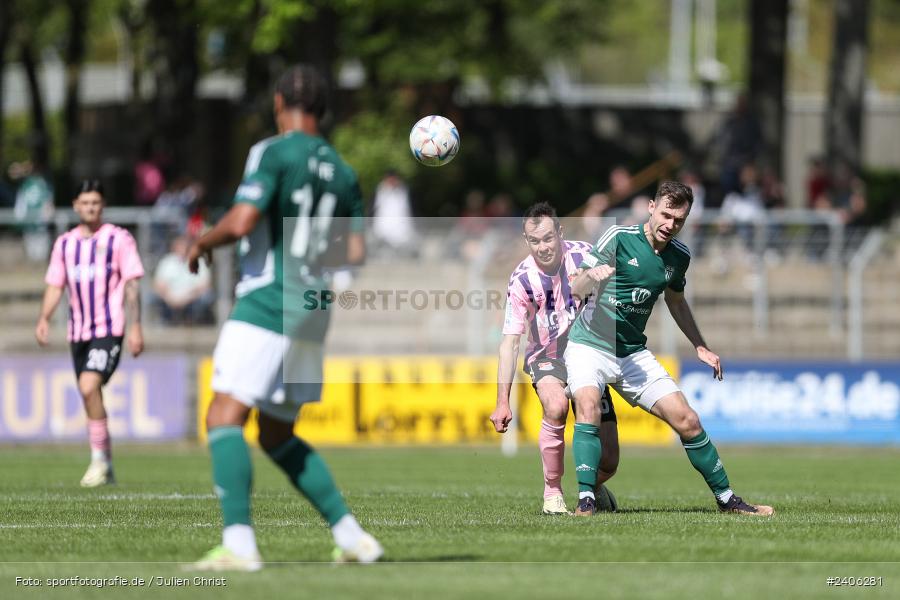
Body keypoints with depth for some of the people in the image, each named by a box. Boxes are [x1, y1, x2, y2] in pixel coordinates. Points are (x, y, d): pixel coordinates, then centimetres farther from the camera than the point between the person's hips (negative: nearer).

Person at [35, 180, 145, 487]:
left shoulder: (119, 239, 0)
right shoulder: (65, 243, 12)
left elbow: (132, 284, -2)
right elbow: (55, 286, 13)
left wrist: (135, 327, -8)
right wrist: (44, 319, -3)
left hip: (109, 329, -5)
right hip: (78, 332, 5)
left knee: (89, 386, -22)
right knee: (90, 394, 8)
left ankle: (99, 459, -14)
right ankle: (106, 467, 19)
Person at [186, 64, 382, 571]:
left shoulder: (272, 153, -7)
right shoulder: (342, 171, 13)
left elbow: (240, 222, -19)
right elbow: (356, 253, 11)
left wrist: (202, 244, 1)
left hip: (266, 302, -7)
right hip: (311, 309, 7)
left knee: (225, 419, -11)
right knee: (278, 437, 17)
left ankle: (239, 543, -24)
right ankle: (351, 536, 11)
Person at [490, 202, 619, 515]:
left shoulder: (584, 255, -14)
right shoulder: (521, 280, -17)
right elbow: (510, 342, -15)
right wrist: (502, 402, -20)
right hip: (547, 358, -2)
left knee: (607, 463, -3)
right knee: (556, 406, -38)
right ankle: (552, 493, -21)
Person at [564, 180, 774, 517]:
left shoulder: (679, 256, 3)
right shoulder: (618, 238, -12)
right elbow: (576, 289, -11)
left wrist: (701, 347, 20)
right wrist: (592, 277, -34)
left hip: (633, 354, 4)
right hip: (588, 346, -4)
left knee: (687, 421, -2)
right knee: (588, 406, -32)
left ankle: (727, 499, 14)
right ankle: (585, 501, -30)